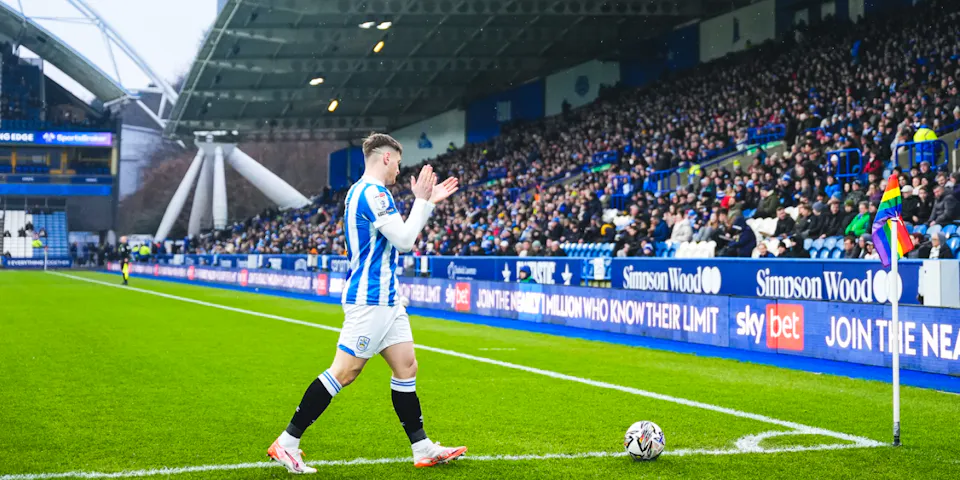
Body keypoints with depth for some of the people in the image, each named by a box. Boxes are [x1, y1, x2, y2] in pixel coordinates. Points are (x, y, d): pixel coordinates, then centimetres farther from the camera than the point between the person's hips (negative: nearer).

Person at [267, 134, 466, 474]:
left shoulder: (362, 191, 16)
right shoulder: (373, 193, -16)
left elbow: (400, 237, 24)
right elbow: (405, 240, -17)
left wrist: (428, 202, 20)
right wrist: (422, 200, -7)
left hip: (386, 299, 11)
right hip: (370, 299, -11)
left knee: (406, 366, 10)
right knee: (343, 372, -8)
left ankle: (423, 449, 13)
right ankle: (286, 444, -3)